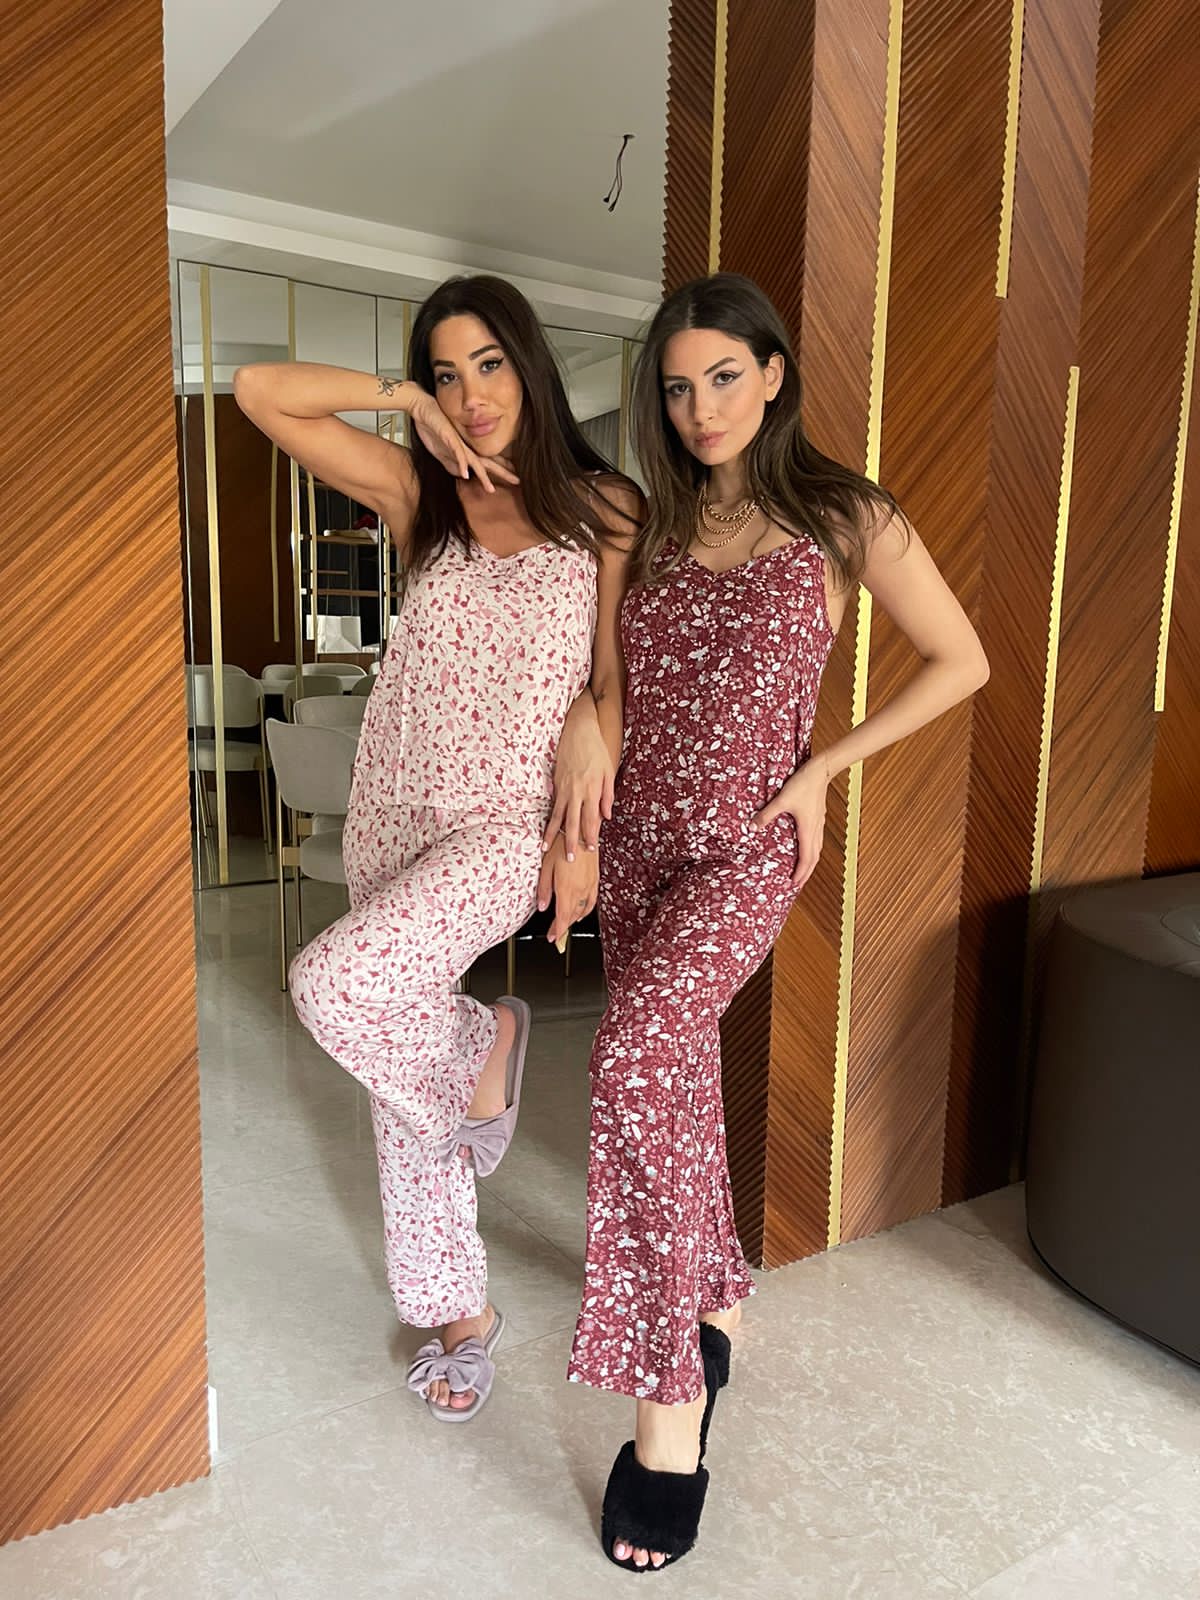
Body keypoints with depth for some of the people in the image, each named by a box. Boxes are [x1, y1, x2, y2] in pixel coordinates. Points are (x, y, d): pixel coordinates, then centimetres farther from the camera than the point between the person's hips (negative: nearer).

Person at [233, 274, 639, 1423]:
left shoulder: (604, 508, 0)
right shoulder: (414, 493, 4)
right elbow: (259, 391, 0)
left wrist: (588, 829, -7)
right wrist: (405, 399, -2)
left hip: (510, 822, -3)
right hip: (394, 812, 4)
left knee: (336, 985, -28)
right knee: (406, 1099, 10)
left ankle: (481, 1046, 6)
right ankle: (463, 1311, 32)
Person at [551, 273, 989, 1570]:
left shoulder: (845, 521, -3)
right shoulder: (653, 525, 10)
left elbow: (962, 661, 2)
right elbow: (602, 670, 18)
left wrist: (828, 766, -5)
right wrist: (580, 716, -4)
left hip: (746, 847, -5)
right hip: (638, 840, 6)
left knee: (633, 1060, -25)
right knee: (678, 1079, 13)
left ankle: (668, 1397, -11)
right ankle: (716, 1302, 36)